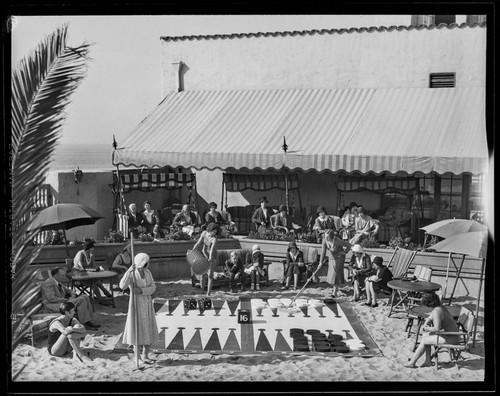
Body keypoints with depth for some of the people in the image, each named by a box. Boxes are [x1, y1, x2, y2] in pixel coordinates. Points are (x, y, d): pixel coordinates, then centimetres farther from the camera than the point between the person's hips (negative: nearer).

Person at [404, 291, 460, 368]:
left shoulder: (437, 311, -22)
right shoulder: (440, 307, 8)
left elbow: (437, 329, -30)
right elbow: (429, 318, 24)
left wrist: (428, 329, -11)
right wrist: (425, 325, 5)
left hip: (450, 339, -9)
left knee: (424, 341, -1)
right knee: (425, 335, 16)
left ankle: (412, 362, 9)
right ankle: (428, 361, 16)